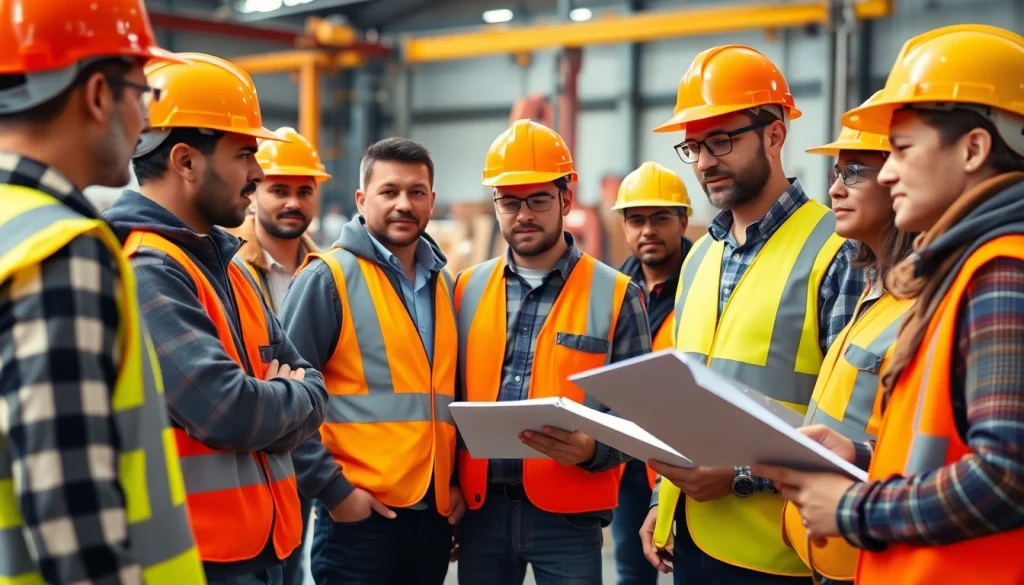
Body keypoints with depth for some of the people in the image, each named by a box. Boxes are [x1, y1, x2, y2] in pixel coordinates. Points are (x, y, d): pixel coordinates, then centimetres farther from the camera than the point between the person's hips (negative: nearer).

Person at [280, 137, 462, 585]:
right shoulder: (328, 277, -7)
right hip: (359, 514, -6)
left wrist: (458, 478, 9)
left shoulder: (442, 282, 12)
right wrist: (332, 489, -13)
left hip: (434, 513, 6)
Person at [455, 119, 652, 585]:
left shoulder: (614, 295, -1)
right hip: (481, 508, 3)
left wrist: (592, 449, -20)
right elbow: (450, 395, 11)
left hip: (568, 515, -2)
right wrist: (448, 485, 2)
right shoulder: (467, 289, 8)